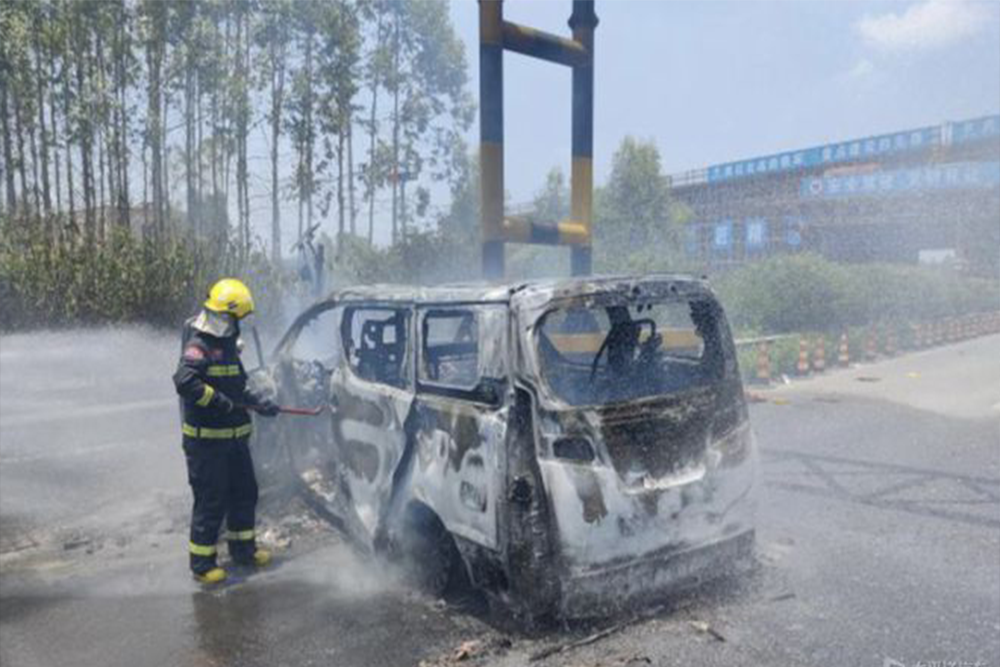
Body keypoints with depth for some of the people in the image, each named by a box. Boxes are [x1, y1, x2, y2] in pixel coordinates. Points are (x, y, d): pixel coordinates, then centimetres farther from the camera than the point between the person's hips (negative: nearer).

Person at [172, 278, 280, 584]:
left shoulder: (226, 345, 14)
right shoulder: (199, 345, -15)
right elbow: (185, 381, -31)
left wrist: (258, 403, 18)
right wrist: (220, 402, -28)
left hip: (234, 436, 9)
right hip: (206, 439, -9)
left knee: (244, 492, 18)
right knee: (211, 501, -1)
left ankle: (243, 548, 35)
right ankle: (202, 563, 14)